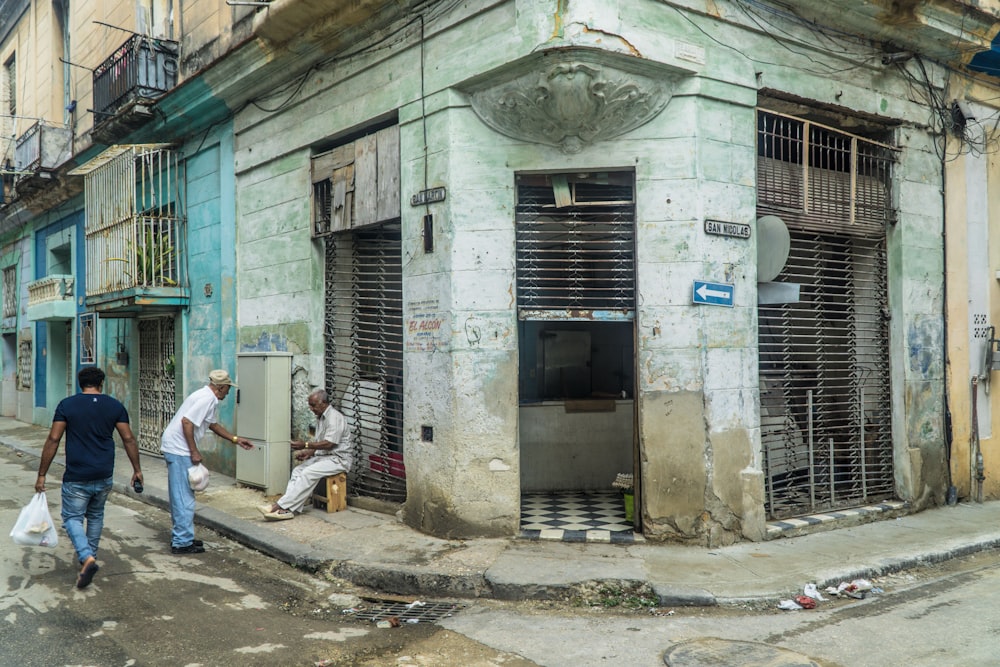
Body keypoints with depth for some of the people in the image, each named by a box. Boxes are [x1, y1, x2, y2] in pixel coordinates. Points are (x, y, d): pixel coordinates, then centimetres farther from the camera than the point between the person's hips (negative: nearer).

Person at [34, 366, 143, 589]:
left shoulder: (66, 405, -4)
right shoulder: (115, 406, 2)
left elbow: (53, 440, -7)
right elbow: (129, 439, 2)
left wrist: (41, 475, -1)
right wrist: (137, 469, 11)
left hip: (76, 477, -3)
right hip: (104, 476, 3)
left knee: (72, 518, 6)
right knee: (96, 516, 21)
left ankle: (87, 558, -15)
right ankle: (90, 557, 30)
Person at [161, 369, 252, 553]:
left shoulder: (211, 400, 16)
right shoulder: (206, 399, -16)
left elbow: (213, 424, 29)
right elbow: (187, 422, -25)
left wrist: (235, 439, 29)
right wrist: (194, 452, -20)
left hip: (175, 448, 11)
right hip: (179, 450, -11)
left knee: (180, 496, 16)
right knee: (184, 497, -6)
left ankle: (180, 537, 25)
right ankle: (182, 542, -1)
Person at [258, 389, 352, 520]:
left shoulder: (334, 418, -14)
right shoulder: (320, 418, 16)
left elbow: (329, 444, -22)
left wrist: (305, 445, -23)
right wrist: (308, 453, 1)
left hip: (337, 459, -9)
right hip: (322, 456, 9)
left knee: (308, 473, -27)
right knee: (298, 470, -12)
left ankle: (281, 505, -28)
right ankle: (287, 509, -26)